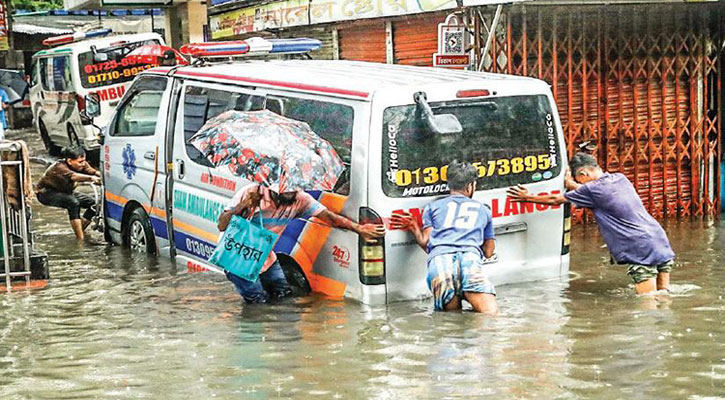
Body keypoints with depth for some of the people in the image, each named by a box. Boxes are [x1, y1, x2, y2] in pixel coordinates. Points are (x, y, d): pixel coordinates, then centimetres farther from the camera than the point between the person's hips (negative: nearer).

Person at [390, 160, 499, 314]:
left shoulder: (432, 207, 28)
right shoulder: (483, 210, 33)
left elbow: (425, 242, 18)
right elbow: (488, 251, 36)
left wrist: (414, 228, 36)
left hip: (439, 257, 1)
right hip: (471, 256, -1)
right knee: (491, 313, -20)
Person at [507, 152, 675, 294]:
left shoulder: (592, 190, -6)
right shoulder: (620, 178, 14)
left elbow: (555, 199, 7)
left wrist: (527, 197, 19)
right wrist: (571, 184, 36)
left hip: (641, 251, -8)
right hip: (662, 242, 8)